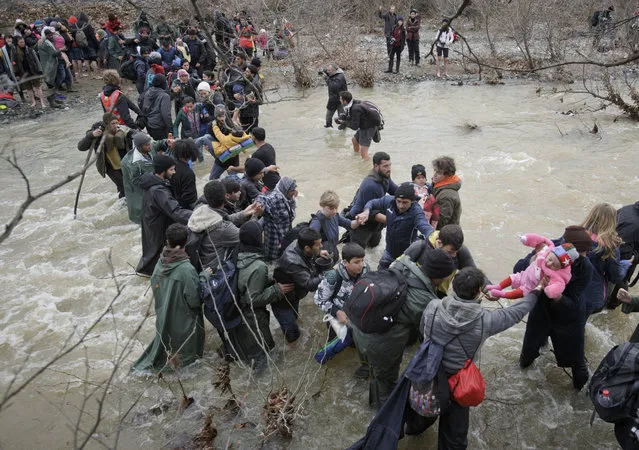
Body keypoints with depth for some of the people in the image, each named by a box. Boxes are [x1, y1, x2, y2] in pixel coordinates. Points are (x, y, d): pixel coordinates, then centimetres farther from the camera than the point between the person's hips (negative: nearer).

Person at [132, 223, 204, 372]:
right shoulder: (186, 269, -31)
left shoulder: (160, 263, -13)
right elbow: (194, 300, -23)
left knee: (167, 337, 30)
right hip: (183, 321, -6)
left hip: (163, 317, 6)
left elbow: (154, 286, 2)